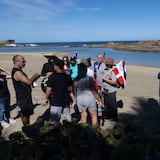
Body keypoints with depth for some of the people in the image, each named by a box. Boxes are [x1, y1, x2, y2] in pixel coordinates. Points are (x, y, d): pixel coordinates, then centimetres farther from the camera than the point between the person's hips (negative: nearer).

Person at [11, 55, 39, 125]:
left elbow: (26, 81, 18)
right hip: (23, 97, -10)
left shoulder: (19, 71, 10)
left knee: (27, 113, 20)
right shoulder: (17, 72, -23)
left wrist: (33, 77, 2)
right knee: (25, 114, 4)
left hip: (26, 96, 10)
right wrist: (34, 76, -10)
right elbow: (29, 82, -28)